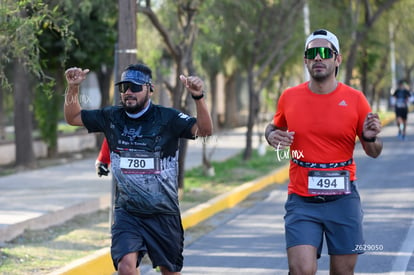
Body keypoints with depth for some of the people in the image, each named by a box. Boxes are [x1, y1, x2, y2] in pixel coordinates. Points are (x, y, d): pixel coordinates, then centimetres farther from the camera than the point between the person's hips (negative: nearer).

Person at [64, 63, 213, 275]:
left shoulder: (168, 118, -8)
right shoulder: (112, 118, 3)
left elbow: (204, 130, -20)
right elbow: (73, 118, 14)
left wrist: (198, 97, -35)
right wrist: (73, 88, -2)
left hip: (164, 213, -1)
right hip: (126, 212, 1)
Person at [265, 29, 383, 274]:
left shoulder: (355, 99, -1)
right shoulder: (290, 97, 2)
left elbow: (374, 152, 8)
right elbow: (274, 127, 21)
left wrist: (370, 137, -15)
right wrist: (272, 136, -2)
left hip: (343, 200, 0)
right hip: (301, 201, 0)